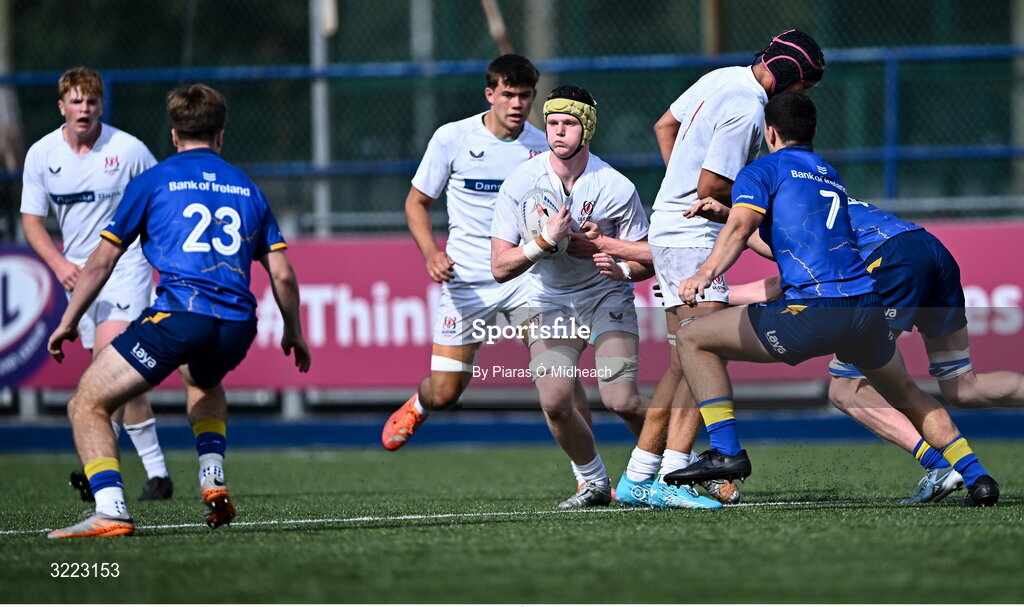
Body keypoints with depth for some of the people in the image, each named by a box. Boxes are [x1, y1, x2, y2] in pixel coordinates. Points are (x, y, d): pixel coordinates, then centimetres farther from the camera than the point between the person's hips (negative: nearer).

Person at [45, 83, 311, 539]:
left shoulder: (152, 182, 11)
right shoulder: (248, 190, 21)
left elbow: (102, 261, 12)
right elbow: (282, 275, 19)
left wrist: (68, 322, 22)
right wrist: (294, 333, 34)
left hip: (177, 313, -5)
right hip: (236, 327, 5)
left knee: (87, 405, 3)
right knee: (203, 382, 40)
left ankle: (110, 510, -17)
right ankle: (213, 480, 20)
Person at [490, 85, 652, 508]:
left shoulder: (616, 187, -15)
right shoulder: (521, 183, -13)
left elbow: (648, 258, -5)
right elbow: (500, 267, -15)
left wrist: (622, 268, -27)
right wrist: (546, 242, -31)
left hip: (608, 296, -1)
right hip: (551, 301, 2)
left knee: (621, 401, -18)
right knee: (554, 401, -18)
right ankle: (594, 482, 6)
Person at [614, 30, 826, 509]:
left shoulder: (721, 78, 10)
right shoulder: (747, 109, -19)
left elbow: (664, 125, 23)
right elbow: (712, 187, -21)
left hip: (669, 227, 10)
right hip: (692, 238, -10)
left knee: (684, 362, 12)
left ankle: (637, 477, 14)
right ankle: (671, 478, -23)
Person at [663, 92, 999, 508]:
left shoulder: (763, 170, 8)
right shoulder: (832, 177, 29)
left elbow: (740, 228, -12)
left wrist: (704, 275, -27)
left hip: (813, 311, -7)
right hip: (868, 309, 7)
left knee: (693, 339, 7)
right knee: (909, 398, 31)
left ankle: (726, 451, -4)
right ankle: (977, 477, 23)